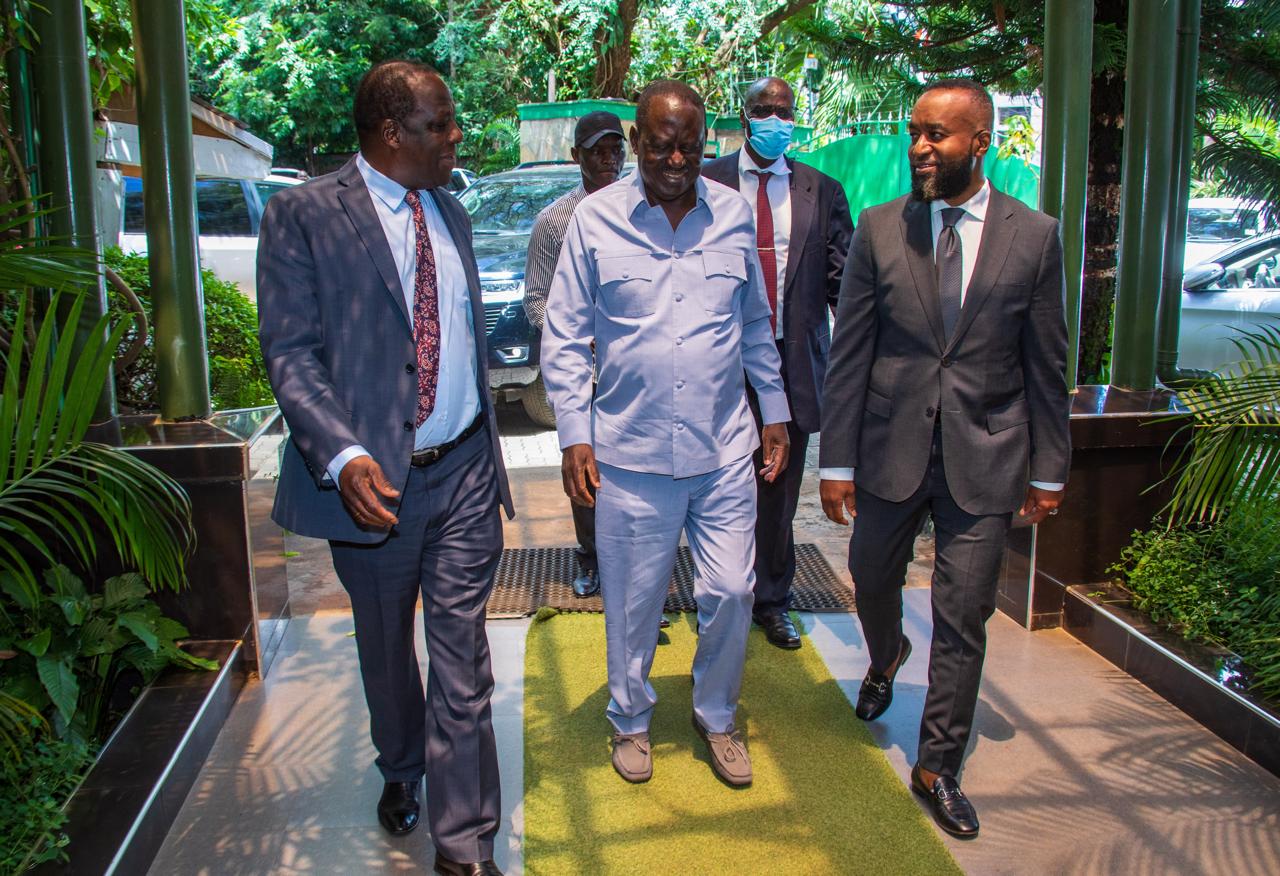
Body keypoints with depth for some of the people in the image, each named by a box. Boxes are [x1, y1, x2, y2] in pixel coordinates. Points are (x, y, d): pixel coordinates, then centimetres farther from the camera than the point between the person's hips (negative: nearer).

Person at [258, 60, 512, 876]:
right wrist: (343, 457, -27)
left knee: (461, 654, 4)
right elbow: (291, 353, -13)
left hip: (465, 472, 3)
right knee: (387, 649, 18)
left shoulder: (450, 213, 10)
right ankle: (401, 770, 46)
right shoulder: (303, 214, -8)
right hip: (374, 479, -3)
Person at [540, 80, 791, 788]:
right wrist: (573, 435, -6)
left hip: (724, 449, 2)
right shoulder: (595, 219, -3)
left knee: (731, 593, 7)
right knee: (633, 601, 11)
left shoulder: (734, 215, 5)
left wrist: (774, 411, 13)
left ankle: (716, 716, 33)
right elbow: (564, 337, 0)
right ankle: (630, 721, 35)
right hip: (630, 452, -2)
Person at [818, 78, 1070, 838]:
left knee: (964, 620, 5)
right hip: (891, 449, 1)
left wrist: (1049, 469, 4)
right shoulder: (879, 229, -2)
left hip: (984, 460, -1)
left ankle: (939, 767, 24)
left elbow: (1047, 365, 2)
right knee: (873, 579, 19)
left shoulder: (1034, 236, -2)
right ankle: (886, 658, 55)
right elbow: (850, 353, -2)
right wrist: (836, 461, -4)